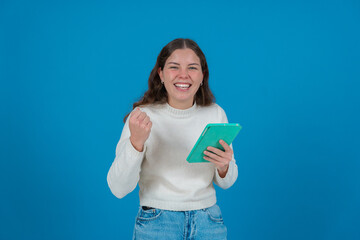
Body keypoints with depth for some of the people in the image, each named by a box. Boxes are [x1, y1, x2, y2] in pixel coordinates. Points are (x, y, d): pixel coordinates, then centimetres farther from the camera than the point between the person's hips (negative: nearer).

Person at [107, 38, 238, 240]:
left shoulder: (216, 114, -1)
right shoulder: (142, 116, -11)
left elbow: (225, 183, 7)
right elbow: (119, 189, -16)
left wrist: (224, 167, -15)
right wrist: (136, 142, -30)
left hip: (208, 223, 3)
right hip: (156, 224, -3)